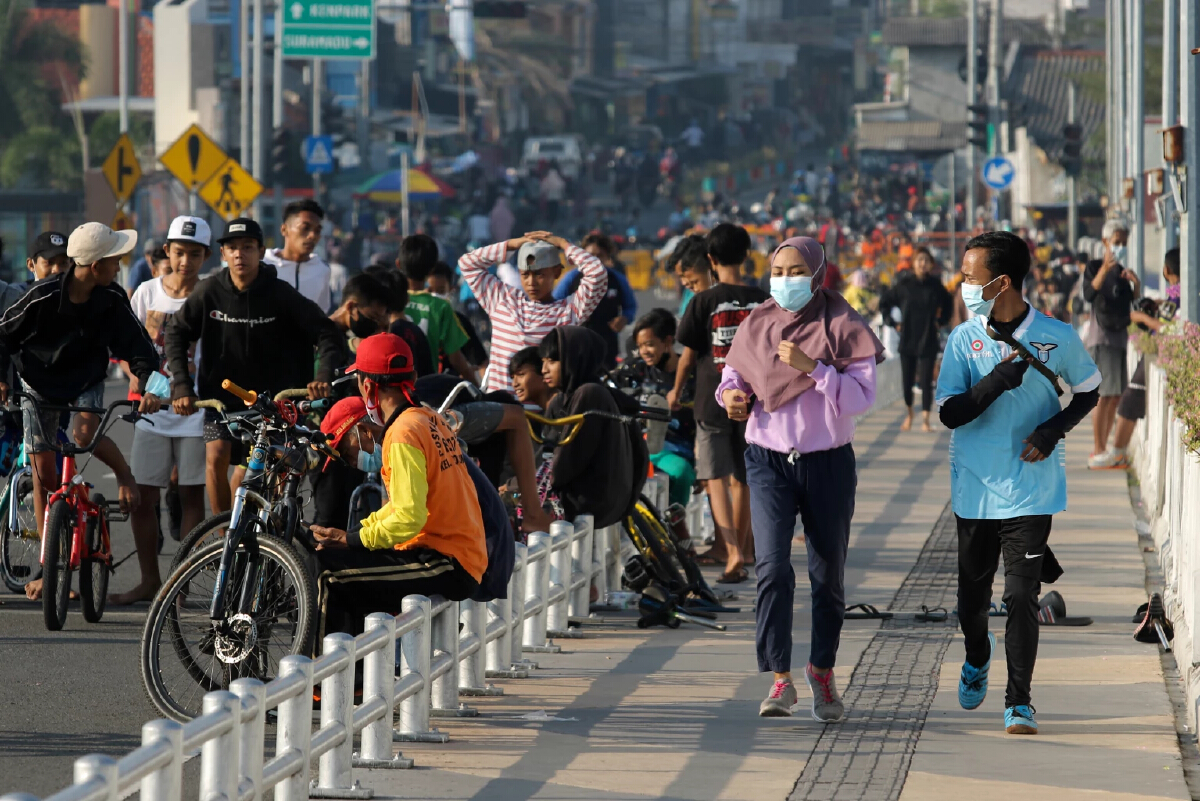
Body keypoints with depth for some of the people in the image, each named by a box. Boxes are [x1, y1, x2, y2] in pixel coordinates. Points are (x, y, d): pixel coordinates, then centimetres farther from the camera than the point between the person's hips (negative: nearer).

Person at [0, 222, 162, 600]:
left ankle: (124, 473, 1)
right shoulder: (43, 297, -24)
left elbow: (137, 344, -11)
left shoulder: (112, 300, -17)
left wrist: (148, 384, -26)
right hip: (40, 384, -1)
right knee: (43, 470, -3)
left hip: (86, 383, 1)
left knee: (84, 433, -32)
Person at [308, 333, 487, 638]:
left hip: (446, 566, -10)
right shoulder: (429, 419, 14)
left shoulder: (404, 434, -16)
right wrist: (359, 531, 13)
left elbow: (408, 518, -23)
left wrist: (351, 540, -13)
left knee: (331, 572, -17)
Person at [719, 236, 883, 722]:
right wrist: (730, 394, -5)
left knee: (829, 574, 10)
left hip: (828, 463, -1)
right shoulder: (757, 325, 4)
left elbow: (861, 397, -13)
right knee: (772, 568, -15)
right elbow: (733, 373, 18)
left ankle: (822, 670, 30)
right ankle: (780, 679, -15)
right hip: (769, 461, 1)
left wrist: (812, 367, -24)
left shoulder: (841, 327, -5)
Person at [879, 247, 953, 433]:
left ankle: (925, 419, -2)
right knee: (907, 380, 6)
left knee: (926, 381, -6)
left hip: (928, 342, -1)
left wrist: (940, 321, 5)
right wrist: (893, 323, 1)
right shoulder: (903, 285, -4)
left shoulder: (935, 286, -2)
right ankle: (909, 413, 29)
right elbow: (884, 303, 8)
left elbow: (948, 304, 16)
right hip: (907, 339, 1)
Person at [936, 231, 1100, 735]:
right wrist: (997, 381, -23)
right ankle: (977, 657, 44)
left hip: (1031, 489, -2)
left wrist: (1055, 429, -8)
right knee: (973, 593, 12)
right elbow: (949, 414, -7)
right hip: (976, 486, 2)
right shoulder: (964, 340, -3)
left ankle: (1019, 702, 1)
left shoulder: (1056, 338, -5)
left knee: (1022, 595, -8)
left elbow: (1088, 391, 10)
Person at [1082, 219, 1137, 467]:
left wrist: (1136, 284, -7)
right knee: (1104, 395, -14)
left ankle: (1102, 451, 9)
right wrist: (1104, 269, -31)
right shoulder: (1095, 267, -1)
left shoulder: (1123, 272, 17)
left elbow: (1137, 305, 11)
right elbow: (1089, 295, -19)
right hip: (1101, 337, -7)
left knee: (1116, 397, 4)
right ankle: (1097, 451, -14)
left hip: (1120, 337, 7)